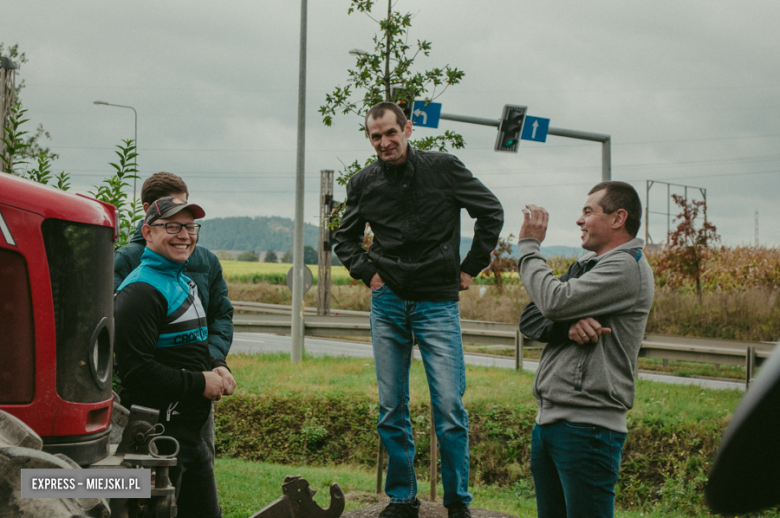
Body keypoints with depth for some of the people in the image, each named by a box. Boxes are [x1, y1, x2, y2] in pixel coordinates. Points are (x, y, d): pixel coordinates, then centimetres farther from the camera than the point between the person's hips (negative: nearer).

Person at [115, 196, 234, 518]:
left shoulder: (183, 282, 17)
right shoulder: (141, 291, -16)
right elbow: (137, 370, -24)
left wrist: (217, 368, 5)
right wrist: (199, 383, -17)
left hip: (191, 431, 10)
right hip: (159, 432, -10)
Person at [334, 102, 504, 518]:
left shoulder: (443, 168, -4)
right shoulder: (363, 184, 5)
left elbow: (491, 213, 5)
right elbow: (345, 238, 21)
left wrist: (471, 268, 2)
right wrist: (367, 272, 6)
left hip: (438, 304, -3)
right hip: (387, 304, 3)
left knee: (449, 407, -6)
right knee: (391, 409, 5)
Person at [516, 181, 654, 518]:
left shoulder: (627, 268, -10)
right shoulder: (586, 264, 18)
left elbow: (554, 301, -20)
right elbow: (530, 320, 11)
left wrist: (529, 246, -4)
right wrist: (568, 325, -11)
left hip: (587, 426, -9)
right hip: (548, 418, 9)